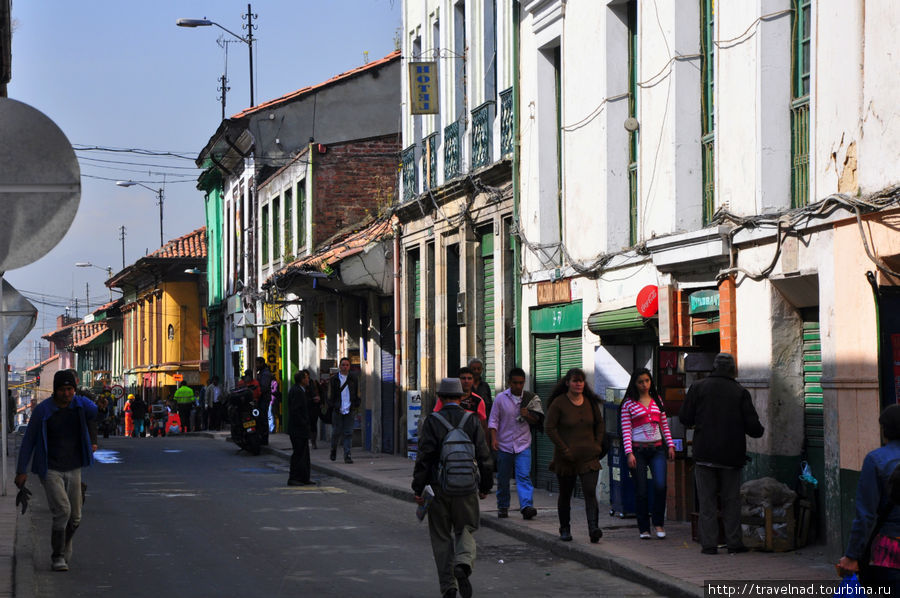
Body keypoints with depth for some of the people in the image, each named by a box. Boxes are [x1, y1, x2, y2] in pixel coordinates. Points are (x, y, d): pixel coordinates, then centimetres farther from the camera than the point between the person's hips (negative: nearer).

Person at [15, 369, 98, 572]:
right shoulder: (42, 411, -10)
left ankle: (64, 548, 37)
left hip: (73, 469, 4)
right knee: (62, 510, -20)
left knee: (75, 517, 9)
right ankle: (57, 557, -10)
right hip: (50, 470, -4)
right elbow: (28, 440, -5)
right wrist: (21, 470, -5)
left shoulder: (81, 405, 0)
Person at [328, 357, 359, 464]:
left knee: (348, 433, -3)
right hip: (337, 411, -1)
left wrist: (356, 406, 4)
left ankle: (347, 455, -2)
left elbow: (357, 395, 15)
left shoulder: (353, 380, 11)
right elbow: (330, 396, 5)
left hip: (349, 411, 1)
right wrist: (332, 407, -5)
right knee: (336, 432, 3)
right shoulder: (333, 380, 5)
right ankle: (333, 451, 27)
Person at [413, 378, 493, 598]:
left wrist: (418, 489, -3)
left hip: (439, 488, -1)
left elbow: (424, 458, -9)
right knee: (465, 531, 14)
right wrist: (485, 486, 12)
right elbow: (484, 457, 1)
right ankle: (463, 564, -16)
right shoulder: (472, 421, 1)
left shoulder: (432, 422, -5)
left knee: (442, 537, 10)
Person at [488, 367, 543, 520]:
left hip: (523, 445, 0)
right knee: (503, 478, 8)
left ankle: (526, 506, -23)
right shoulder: (501, 398, 0)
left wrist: (528, 416, -9)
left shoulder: (530, 398, 3)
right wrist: (494, 439, -8)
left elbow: (537, 420, 12)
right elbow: (493, 420, 3)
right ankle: (503, 507, 23)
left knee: (524, 476, -14)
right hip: (504, 444, 0)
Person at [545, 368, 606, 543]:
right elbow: (550, 428, -8)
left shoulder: (590, 402, 6)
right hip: (566, 457, -2)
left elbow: (599, 424, 19)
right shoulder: (558, 403, -7)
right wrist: (564, 449, -13)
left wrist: (598, 445, 7)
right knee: (565, 494, 9)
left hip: (589, 456, 2)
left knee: (590, 492, -13)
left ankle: (594, 529, -20)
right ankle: (565, 529, 24)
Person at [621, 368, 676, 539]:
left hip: (657, 448, 2)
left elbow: (665, 425, 16)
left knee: (660, 485, -12)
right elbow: (626, 431, -4)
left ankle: (659, 523, 4)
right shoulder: (629, 404, 0)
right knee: (641, 490, 0)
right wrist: (629, 453, -11)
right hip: (638, 450, -2)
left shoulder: (657, 400, 12)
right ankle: (644, 528, 10)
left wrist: (670, 445, 8)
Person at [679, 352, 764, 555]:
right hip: (731, 455, 0)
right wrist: (760, 431, 18)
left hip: (704, 454, 0)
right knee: (731, 500, 9)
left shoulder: (698, 387, -1)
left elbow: (685, 418, -2)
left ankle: (709, 543, 0)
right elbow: (753, 426, -4)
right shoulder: (740, 392, -1)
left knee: (707, 500, 3)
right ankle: (734, 542, 8)